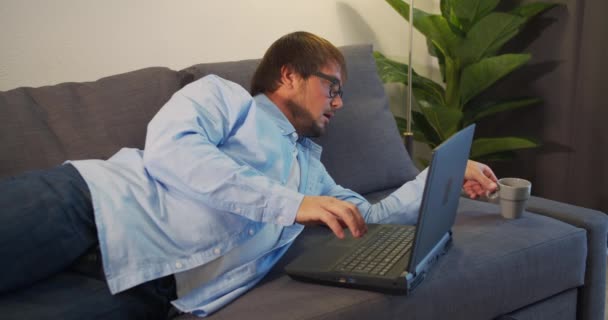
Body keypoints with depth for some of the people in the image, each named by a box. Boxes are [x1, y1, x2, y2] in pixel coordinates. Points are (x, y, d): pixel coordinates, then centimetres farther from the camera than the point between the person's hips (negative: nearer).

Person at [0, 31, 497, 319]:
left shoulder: (312, 171, 31)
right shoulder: (224, 95, 13)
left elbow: (373, 216, 37)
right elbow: (169, 149, -7)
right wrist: (291, 203, -12)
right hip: (97, 199, -3)